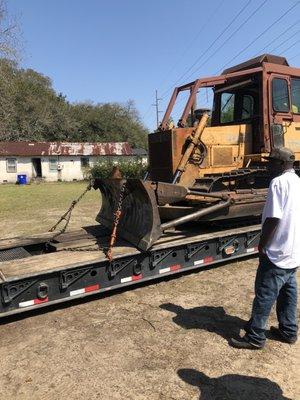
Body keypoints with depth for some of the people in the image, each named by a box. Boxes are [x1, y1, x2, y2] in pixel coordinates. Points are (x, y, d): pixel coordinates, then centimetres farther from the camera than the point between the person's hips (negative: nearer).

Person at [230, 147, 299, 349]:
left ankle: (255, 337, 12)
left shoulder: (279, 182, -18)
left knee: (265, 294, 1)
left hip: (278, 252, -9)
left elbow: (273, 218, -24)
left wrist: (262, 245, -14)